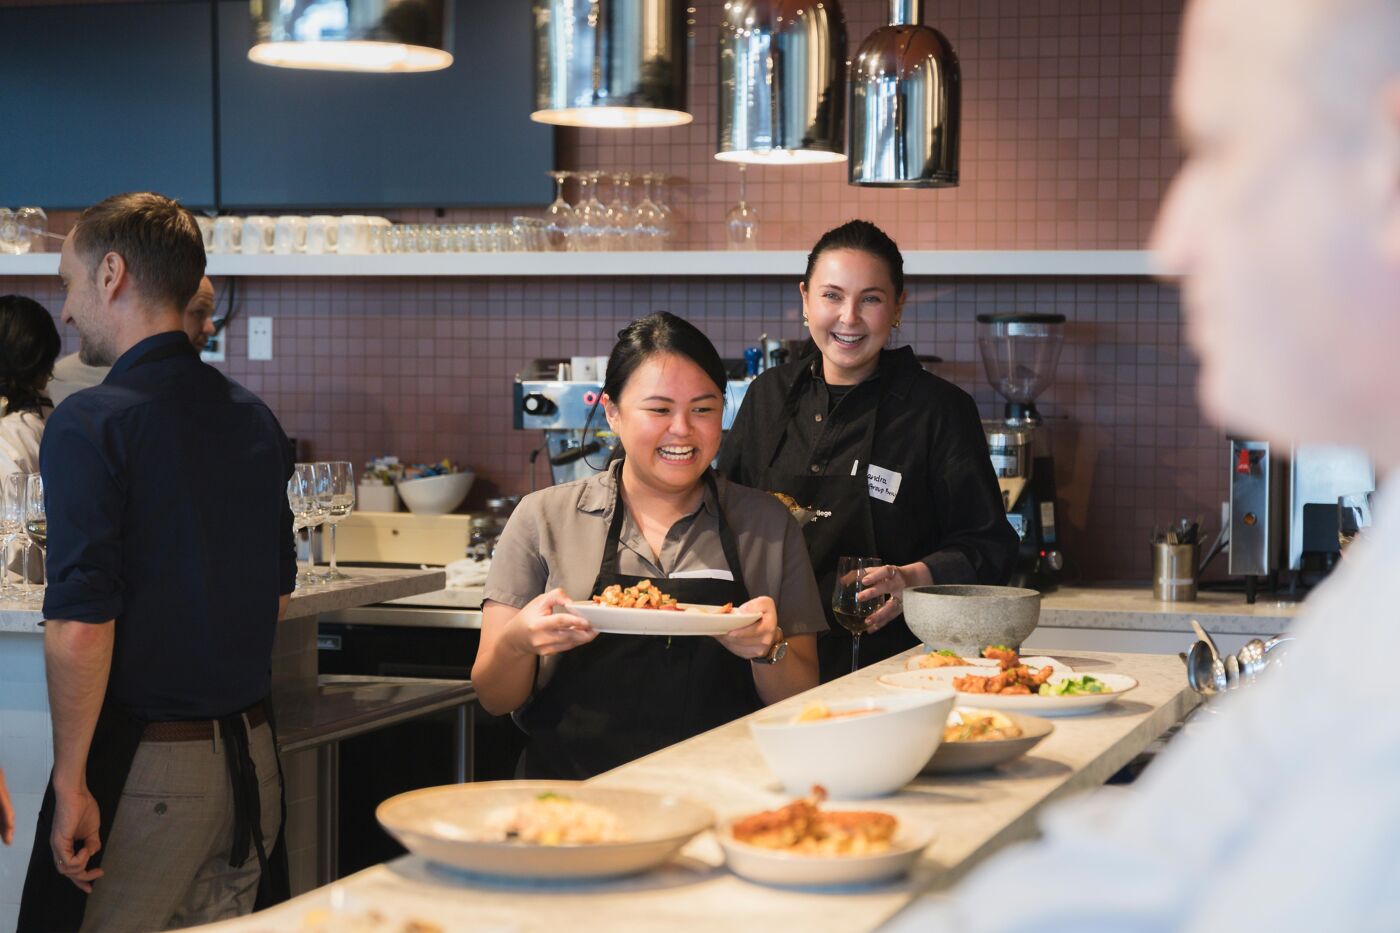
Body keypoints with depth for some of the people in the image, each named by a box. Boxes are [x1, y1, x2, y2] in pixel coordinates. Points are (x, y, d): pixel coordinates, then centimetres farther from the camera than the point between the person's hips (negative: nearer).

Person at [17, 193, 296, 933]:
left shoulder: (90, 424, -13)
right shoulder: (255, 420, 9)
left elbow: (80, 625, -19)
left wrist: (71, 781, -14)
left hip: (142, 759, -7)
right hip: (251, 753, 7)